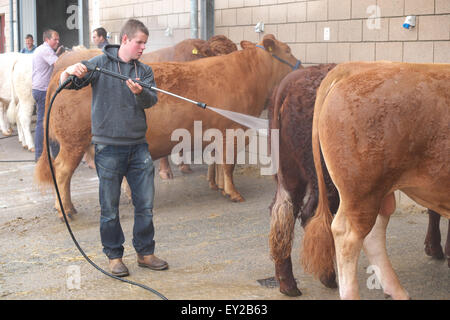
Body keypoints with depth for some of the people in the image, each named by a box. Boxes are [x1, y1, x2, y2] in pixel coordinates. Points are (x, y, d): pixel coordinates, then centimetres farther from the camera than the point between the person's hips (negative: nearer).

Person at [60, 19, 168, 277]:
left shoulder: (144, 70, 10)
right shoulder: (100, 64, -1)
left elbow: (152, 101, -5)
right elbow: (66, 83, -3)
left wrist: (140, 92, -27)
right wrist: (71, 72, -26)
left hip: (138, 147, 4)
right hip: (108, 148, -4)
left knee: (145, 204, 8)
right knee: (110, 207, 4)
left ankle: (145, 253, 22)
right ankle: (114, 256, 18)